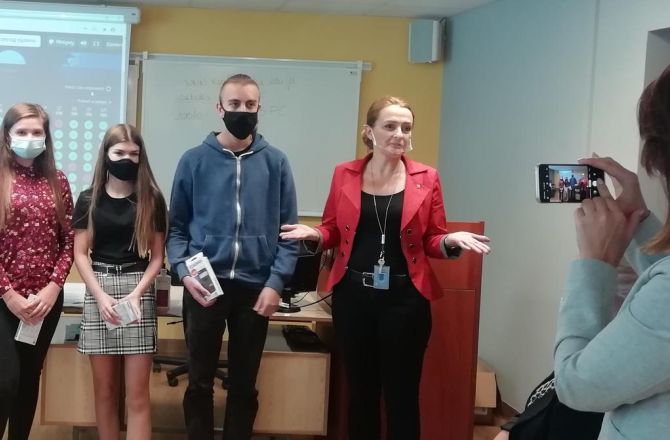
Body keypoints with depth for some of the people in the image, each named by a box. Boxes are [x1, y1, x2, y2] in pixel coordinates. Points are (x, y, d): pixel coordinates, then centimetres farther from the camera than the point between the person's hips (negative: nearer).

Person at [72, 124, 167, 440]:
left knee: (137, 393, -3)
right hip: (98, 291, 1)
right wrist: (102, 296, -10)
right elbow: (80, 254, 4)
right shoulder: (89, 199, 6)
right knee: (104, 390, 6)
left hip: (138, 289, -1)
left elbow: (157, 256, 3)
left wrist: (136, 293, -11)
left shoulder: (151, 199, 4)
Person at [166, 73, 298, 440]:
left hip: (255, 288, 1)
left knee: (244, 384, 12)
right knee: (200, 381, 9)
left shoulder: (275, 162, 2)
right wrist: (184, 271, -11)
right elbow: (176, 226, 3)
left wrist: (276, 283, -8)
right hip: (204, 287, 0)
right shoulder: (195, 160, 1)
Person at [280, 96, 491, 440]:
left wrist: (452, 240, -17)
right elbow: (333, 231, 11)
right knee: (360, 389, 12)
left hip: (404, 298, -1)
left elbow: (433, 241, 4)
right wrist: (313, 234, -10)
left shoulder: (426, 178, 0)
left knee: (402, 395, 5)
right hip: (353, 295, 1)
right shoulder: (345, 174, 4)